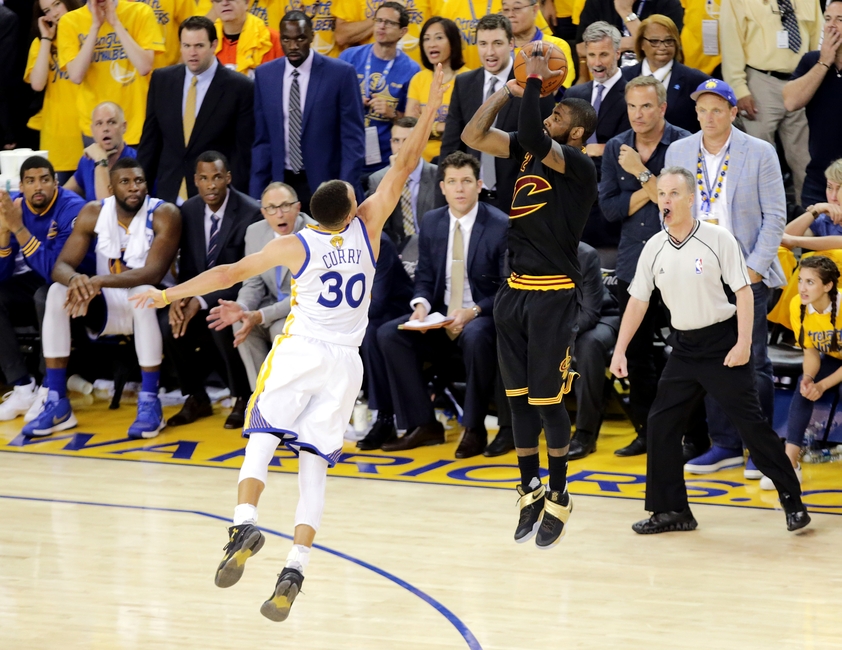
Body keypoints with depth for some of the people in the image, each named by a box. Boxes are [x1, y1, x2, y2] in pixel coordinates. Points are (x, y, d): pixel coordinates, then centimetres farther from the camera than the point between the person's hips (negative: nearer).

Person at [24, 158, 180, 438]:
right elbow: (61, 266, -10)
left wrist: (99, 282, -41)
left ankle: (149, 403, -31)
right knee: (58, 291, -20)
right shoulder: (93, 213, -4)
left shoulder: (164, 214, -16)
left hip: (150, 301, -4)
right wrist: (76, 279, -36)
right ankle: (57, 403, -20)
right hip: (107, 305, 4)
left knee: (144, 293, -37)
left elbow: (153, 273, -28)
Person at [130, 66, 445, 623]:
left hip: (299, 352, -2)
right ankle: (295, 569, -12)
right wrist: (432, 106, 9)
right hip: (345, 362, 2)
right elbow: (404, 166, 5)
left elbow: (232, 273, -3)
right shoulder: (367, 227, 0)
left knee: (262, 440, 6)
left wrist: (170, 295, 5)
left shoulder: (295, 245, -4)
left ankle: (245, 525, -21)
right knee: (314, 465, 1)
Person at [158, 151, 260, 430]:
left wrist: (203, 301, -28)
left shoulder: (251, 213, -17)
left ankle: (242, 399, -12)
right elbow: (188, 264, 5)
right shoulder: (189, 210, 1)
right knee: (168, 322, -23)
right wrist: (180, 296, -18)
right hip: (199, 294, 5)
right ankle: (195, 398, -2)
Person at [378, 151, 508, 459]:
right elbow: (424, 275, 12)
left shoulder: (500, 226, -9)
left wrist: (474, 311, -24)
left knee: (475, 336, -39)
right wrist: (421, 304, -10)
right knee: (388, 334, -16)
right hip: (441, 316, 6)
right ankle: (423, 425, -9)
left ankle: (474, 429, -22)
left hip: (482, 317, -6)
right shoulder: (431, 222, 6)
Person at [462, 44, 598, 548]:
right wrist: (509, 90, 1)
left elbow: (532, 140, -29)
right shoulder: (531, 151, 10)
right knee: (519, 397, 11)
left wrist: (536, 80, -20)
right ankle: (531, 490, 22)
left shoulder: (578, 165, -12)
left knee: (548, 400, -2)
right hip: (515, 290, 7)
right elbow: (473, 136, 8)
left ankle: (559, 497, 11)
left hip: (554, 294, -7)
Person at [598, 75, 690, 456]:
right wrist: (651, 188, -9)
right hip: (633, 263, 5)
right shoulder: (616, 149, 8)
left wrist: (642, 173, -13)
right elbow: (609, 208, 1)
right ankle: (646, 431, 18)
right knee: (636, 351, 8)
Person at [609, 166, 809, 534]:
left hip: (722, 344, -5)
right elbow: (638, 300, 10)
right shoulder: (654, 248, 3)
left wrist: (744, 344, -18)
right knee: (661, 424, 0)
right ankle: (671, 511, 10)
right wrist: (619, 351, 6)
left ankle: (792, 500, 4)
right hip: (683, 347, 5)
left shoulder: (718, 239, -10)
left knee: (750, 422, -6)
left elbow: (743, 290, -10)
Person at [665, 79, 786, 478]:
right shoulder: (678, 152, 8)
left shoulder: (760, 153, -2)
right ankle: (725, 446, 13)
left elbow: (775, 216, -2)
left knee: (753, 362, -2)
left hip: (746, 275, -3)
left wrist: (754, 268, -9)